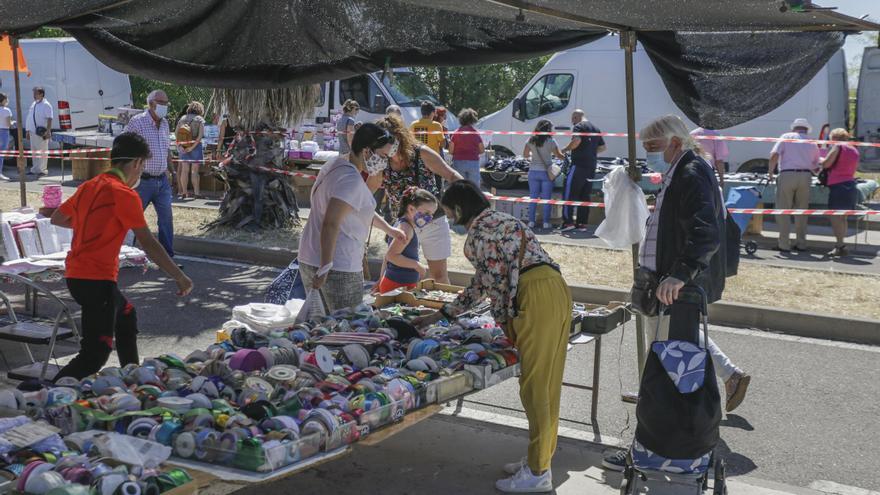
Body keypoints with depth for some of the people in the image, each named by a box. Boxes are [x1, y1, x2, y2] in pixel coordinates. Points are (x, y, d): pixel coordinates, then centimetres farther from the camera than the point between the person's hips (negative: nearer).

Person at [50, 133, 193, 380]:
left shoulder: (88, 186, 11)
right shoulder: (124, 194, -13)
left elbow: (57, 218, 25)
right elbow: (148, 244, -15)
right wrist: (179, 277, -10)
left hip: (75, 275, 10)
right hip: (97, 279, -10)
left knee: (126, 315, 30)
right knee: (95, 355, -8)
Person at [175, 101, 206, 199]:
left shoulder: (182, 118, 8)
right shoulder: (200, 119, -3)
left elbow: (176, 132, 0)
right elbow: (201, 135, -14)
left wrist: (180, 146, -5)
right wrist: (193, 146, -12)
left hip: (183, 147, 3)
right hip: (196, 147, -3)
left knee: (184, 170, 6)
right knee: (195, 170, 1)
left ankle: (184, 192, 8)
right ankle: (196, 192, 2)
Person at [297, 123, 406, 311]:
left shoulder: (337, 164, 13)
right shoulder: (351, 180, -20)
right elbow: (331, 224, -27)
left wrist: (388, 228, 35)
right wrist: (325, 268, -26)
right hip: (338, 267, -10)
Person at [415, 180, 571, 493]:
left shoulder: (480, 228, -1)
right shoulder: (497, 221, 29)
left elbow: (496, 279, -10)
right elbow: (480, 285, 32)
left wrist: (505, 323, 0)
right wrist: (439, 316, 35)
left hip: (536, 294, -10)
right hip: (557, 290, 10)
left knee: (535, 383, -4)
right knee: (547, 381, 15)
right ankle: (540, 458, 25)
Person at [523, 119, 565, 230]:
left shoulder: (531, 141, 0)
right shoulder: (551, 141, -9)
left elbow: (525, 155, 9)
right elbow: (559, 156, -3)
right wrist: (566, 157, 15)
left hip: (533, 172, 3)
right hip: (546, 172, -3)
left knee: (533, 197, 9)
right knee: (546, 198, 4)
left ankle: (531, 222, 9)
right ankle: (546, 222, 5)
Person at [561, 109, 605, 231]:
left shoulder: (578, 126, -4)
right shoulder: (596, 128, 20)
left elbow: (577, 140, -22)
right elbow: (603, 147, 23)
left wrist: (565, 149, -9)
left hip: (579, 164, -7)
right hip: (591, 167, 7)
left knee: (570, 193, -5)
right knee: (585, 195, 10)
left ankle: (568, 221, -10)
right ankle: (582, 223, 9)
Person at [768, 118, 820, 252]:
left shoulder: (786, 137, 6)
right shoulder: (812, 143, 17)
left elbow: (774, 155, -6)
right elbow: (816, 167, 17)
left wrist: (771, 173, 4)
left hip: (787, 175, -3)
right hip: (806, 176, 3)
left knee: (783, 211, 1)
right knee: (801, 211, 12)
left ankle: (784, 244, -2)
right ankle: (801, 244, 14)